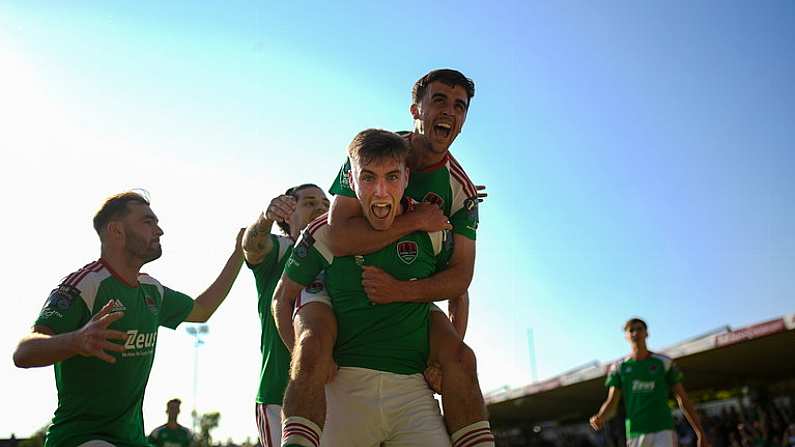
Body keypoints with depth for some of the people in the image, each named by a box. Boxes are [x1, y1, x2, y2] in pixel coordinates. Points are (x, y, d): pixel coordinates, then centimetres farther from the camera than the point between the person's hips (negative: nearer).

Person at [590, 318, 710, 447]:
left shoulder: (664, 362, 6)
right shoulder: (619, 367, 8)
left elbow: (683, 400, 8)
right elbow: (611, 404, 3)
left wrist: (701, 434, 5)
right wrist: (599, 418, -19)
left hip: (663, 431, -1)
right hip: (635, 433, 1)